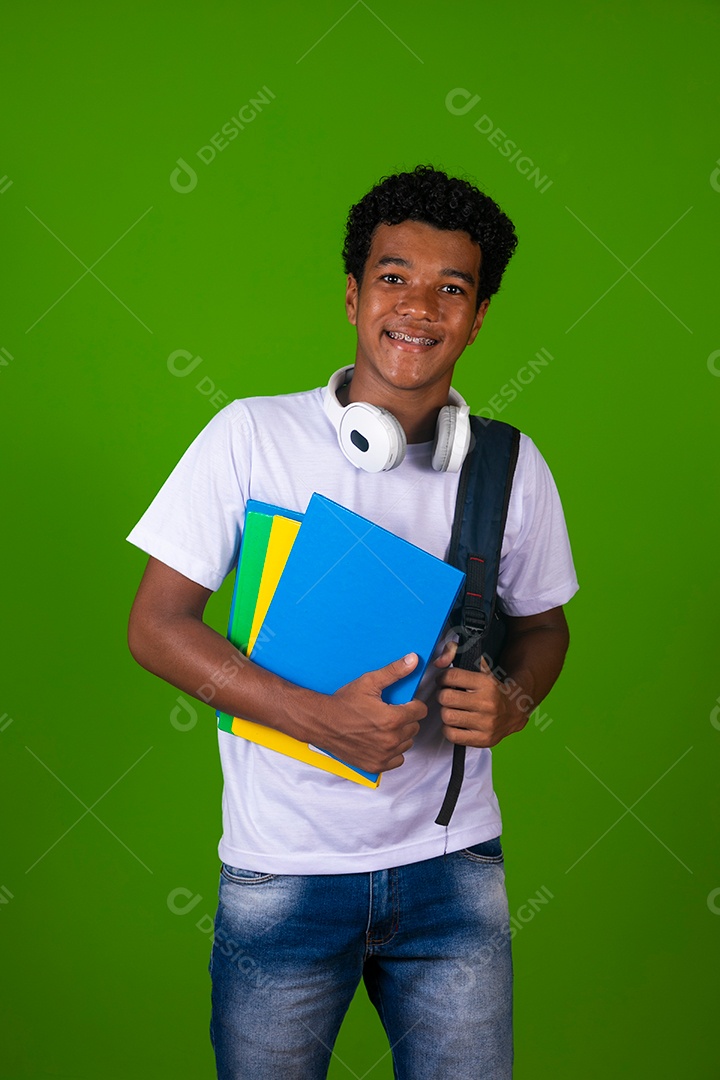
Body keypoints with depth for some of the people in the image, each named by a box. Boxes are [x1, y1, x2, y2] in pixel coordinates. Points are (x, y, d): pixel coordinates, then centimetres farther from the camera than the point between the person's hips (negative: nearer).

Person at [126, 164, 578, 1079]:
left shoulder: (511, 465, 0)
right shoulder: (251, 435, -8)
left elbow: (541, 624, 13)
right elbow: (155, 624, -7)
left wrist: (511, 701, -11)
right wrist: (319, 718, -19)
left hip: (451, 864, 2)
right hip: (283, 868, -1)